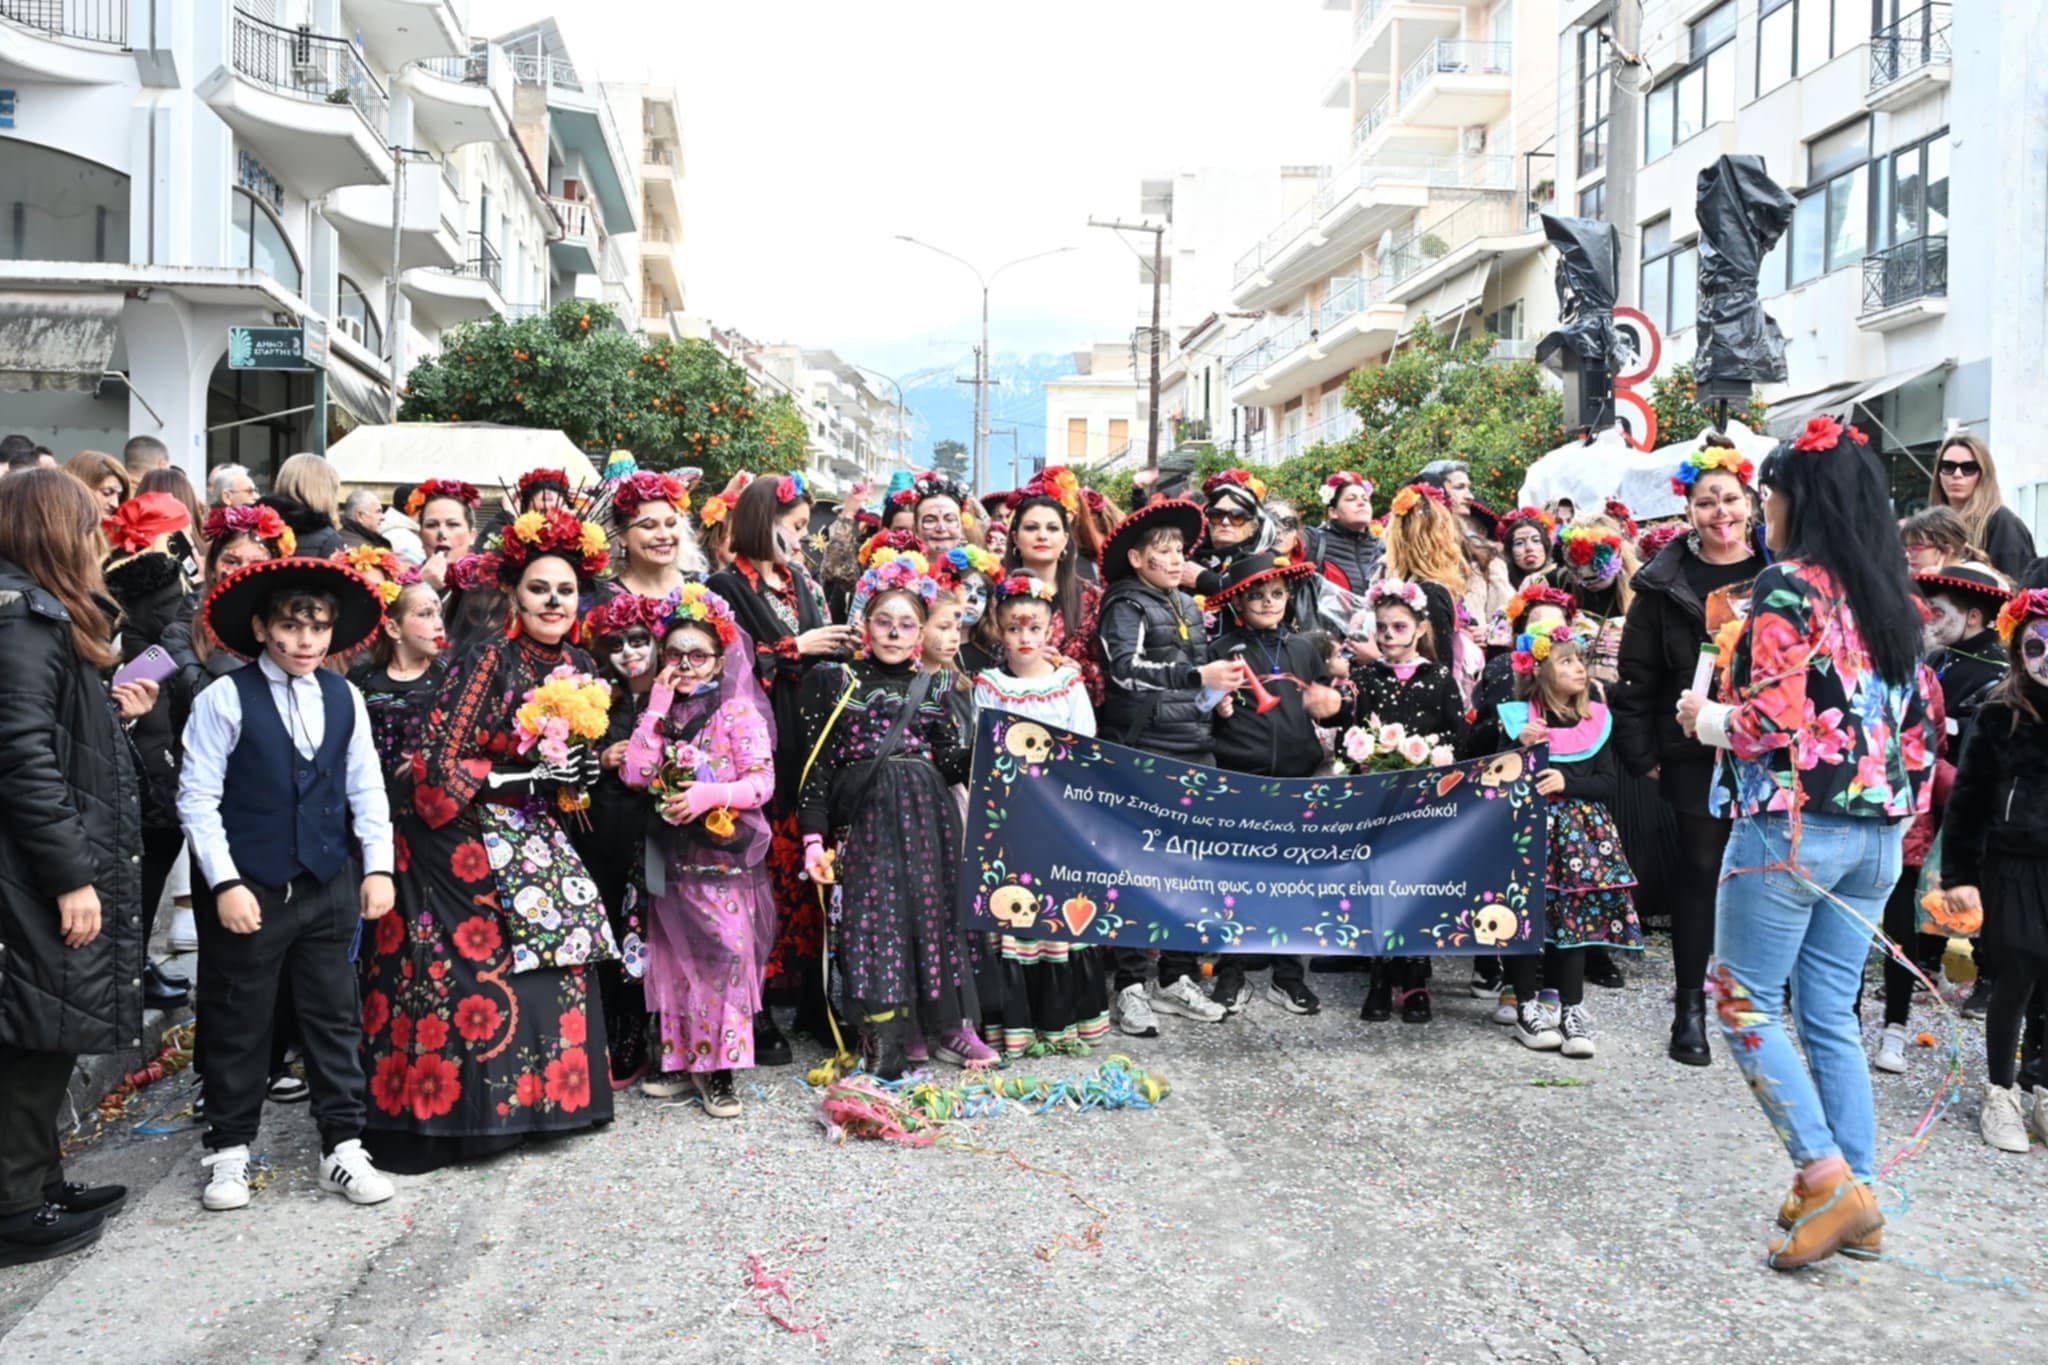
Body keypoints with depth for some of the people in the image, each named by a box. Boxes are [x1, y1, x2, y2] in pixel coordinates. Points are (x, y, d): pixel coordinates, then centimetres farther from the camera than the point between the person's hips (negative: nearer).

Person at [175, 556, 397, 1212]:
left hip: (329, 885, 4)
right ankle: (229, 1150, 25)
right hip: (249, 887, -3)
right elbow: (198, 798, -9)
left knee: (334, 1017, 9)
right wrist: (225, 883, -13)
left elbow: (366, 789, 8)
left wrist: (377, 867, 2)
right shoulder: (224, 700, -9)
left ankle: (343, 1146, 19)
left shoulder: (344, 699, 3)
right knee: (239, 1024, 9)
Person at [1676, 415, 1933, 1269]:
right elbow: (1917, 719, 14)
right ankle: (1850, 1193, 18)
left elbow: (1772, 721, -18)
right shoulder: (1891, 592, 12)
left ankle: (1829, 1178, -3)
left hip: (1792, 824, -8)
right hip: (1879, 835, 8)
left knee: (1744, 1002, 3)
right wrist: (1898, 805, 21)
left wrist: (1705, 719, -1)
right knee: (1831, 1014, 14)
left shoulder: (1789, 586, -11)